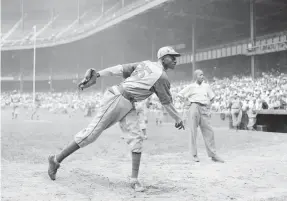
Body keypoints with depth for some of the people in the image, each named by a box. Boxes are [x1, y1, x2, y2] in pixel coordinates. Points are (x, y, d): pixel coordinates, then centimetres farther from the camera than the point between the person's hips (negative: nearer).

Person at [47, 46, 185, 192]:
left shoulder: (145, 64, 13)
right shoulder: (162, 76, -10)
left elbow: (120, 69, 3)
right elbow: (167, 102, 0)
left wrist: (97, 75, -4)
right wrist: (178, 119, 14)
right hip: (116, 99, -9)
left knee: (136, 138, 1)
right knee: (92, 133, -6)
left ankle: (134, 180, 3)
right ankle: (57, 159, 6)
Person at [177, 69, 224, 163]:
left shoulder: (206, 86, 16)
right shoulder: (190, 87, 7)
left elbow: (212, 97, 27)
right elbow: (180, 94, 11)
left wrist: (208, 104, 14)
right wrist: (189, 101, 9)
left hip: (204, 110, 3)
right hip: (194, 108, -3)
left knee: (209, 132, -3)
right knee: (194, 132, -1)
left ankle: (213, 155, -1)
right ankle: (194, 155, 5)